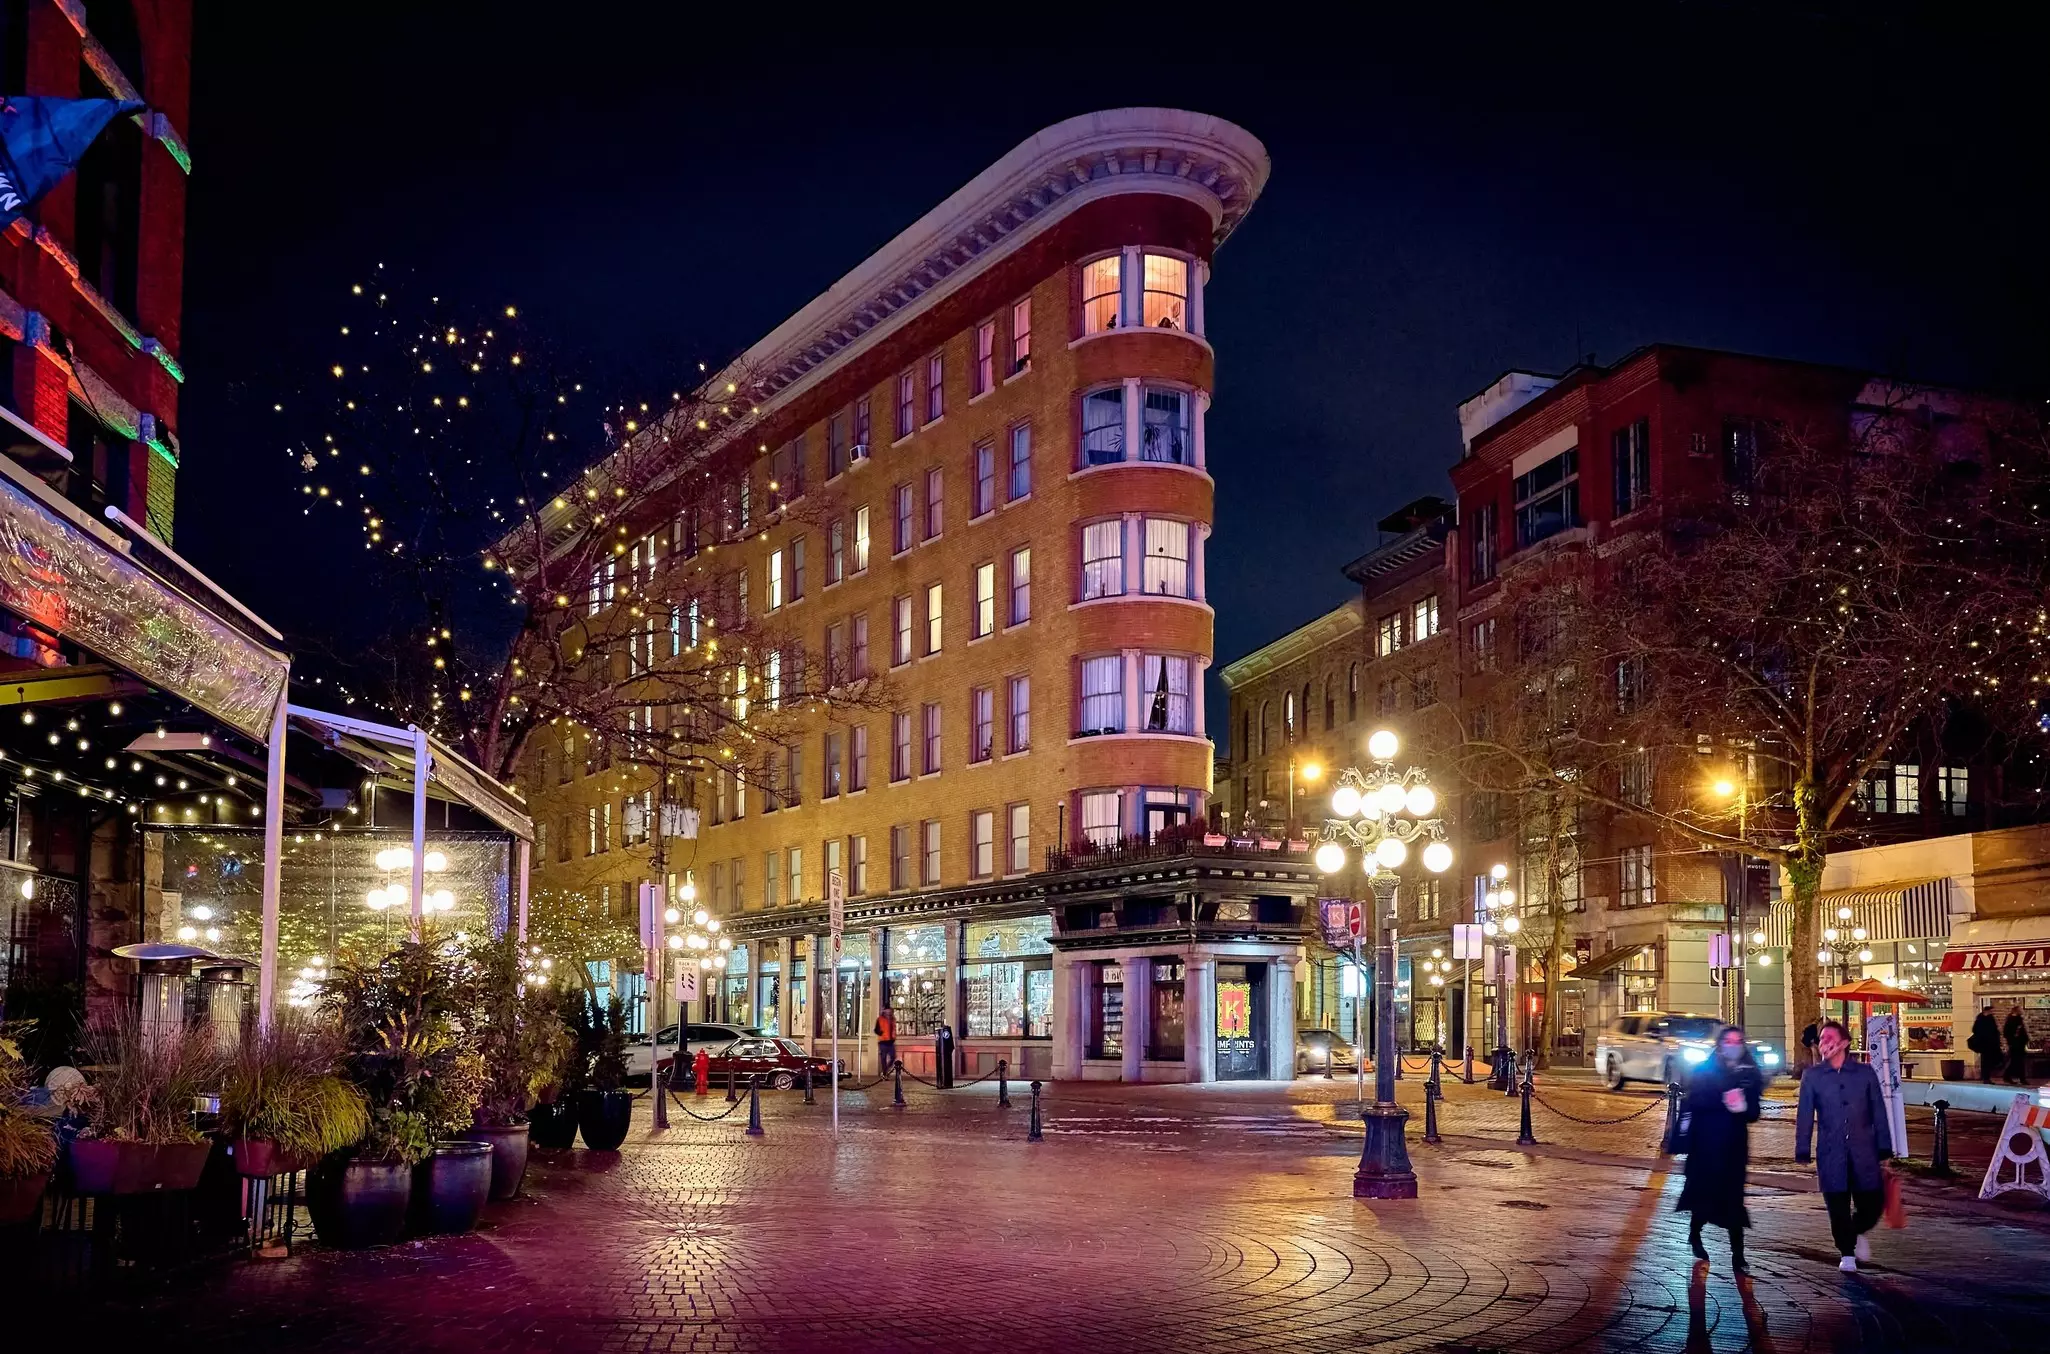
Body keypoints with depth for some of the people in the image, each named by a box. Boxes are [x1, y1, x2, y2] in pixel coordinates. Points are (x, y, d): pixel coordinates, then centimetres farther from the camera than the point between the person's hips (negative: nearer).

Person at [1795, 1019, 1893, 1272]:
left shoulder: (1865, 1073, 5)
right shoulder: (1812, 1077, 4)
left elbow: (1878, 1111, 7)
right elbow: (1805, 1116, 3)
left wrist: (1884, 1148, 4)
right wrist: (1802, 1151, -1)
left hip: (1864, 1152, 1)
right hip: (1831, 1154, 0)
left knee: (1872, 1202, 1)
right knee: (1838, 1206, 0)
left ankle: (1858, 1232, 33)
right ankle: (1847, 1253, 18)